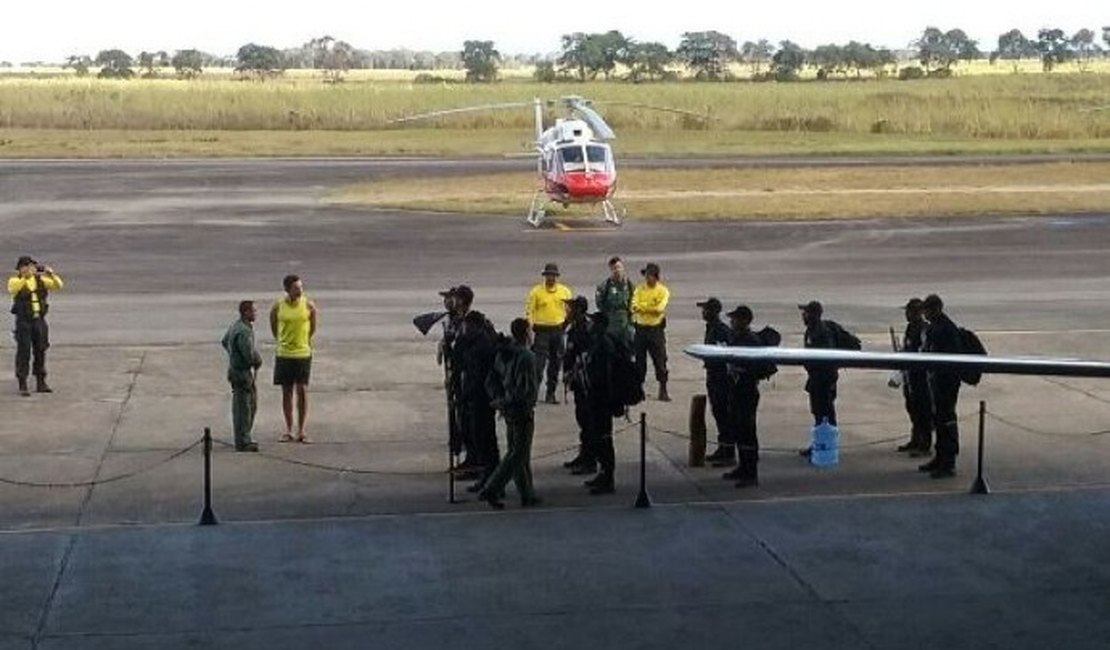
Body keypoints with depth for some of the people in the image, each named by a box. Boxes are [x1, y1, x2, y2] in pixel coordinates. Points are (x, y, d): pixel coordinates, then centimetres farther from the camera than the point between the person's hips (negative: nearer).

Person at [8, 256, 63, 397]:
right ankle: (22, 385, -1)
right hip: (23, 321, -4)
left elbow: (59, 285, -4)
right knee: (24, 352, -4)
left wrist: (52, 274, -23)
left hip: (39, 320, 4)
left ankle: (41, 383, 19)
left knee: (40, 351, 10)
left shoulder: (40, 280, 5)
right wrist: (25, 277, -40)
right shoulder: (15, 280, -5)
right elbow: (12, 289, -28)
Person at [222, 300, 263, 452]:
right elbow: (250, 355, -27)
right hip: (242, 373, -11)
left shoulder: (236, 325, 9)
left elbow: (225, 342, 25)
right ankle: (242, 443, 2)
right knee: (243, 409, -4)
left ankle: (244, 439, 26)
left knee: (252, 405, 18)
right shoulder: (244, 331, -23)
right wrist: (258, 361, -6)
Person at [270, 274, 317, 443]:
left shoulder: (309, 305, -6)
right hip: (284, 353, 1)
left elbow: (314, 326, 9)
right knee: (287, 392, 6)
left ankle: (301, 430, 5)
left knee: (302, 391, -2)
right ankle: (288, 430, 13)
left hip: (303, 353, -1)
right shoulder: (278, 306, -5)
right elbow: (273, 326, 11)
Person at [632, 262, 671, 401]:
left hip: (656, 329, -3)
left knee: (660, 360, -2)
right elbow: (634, 306, -8)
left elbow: (660, 308, -17)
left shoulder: (663, 290, -3)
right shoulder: (639, 289, 5)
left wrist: (642, 307, -13)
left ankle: (663, 390, 4)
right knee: (639, 360, 7)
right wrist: (652, 308, -21)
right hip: (640, 328, 3)